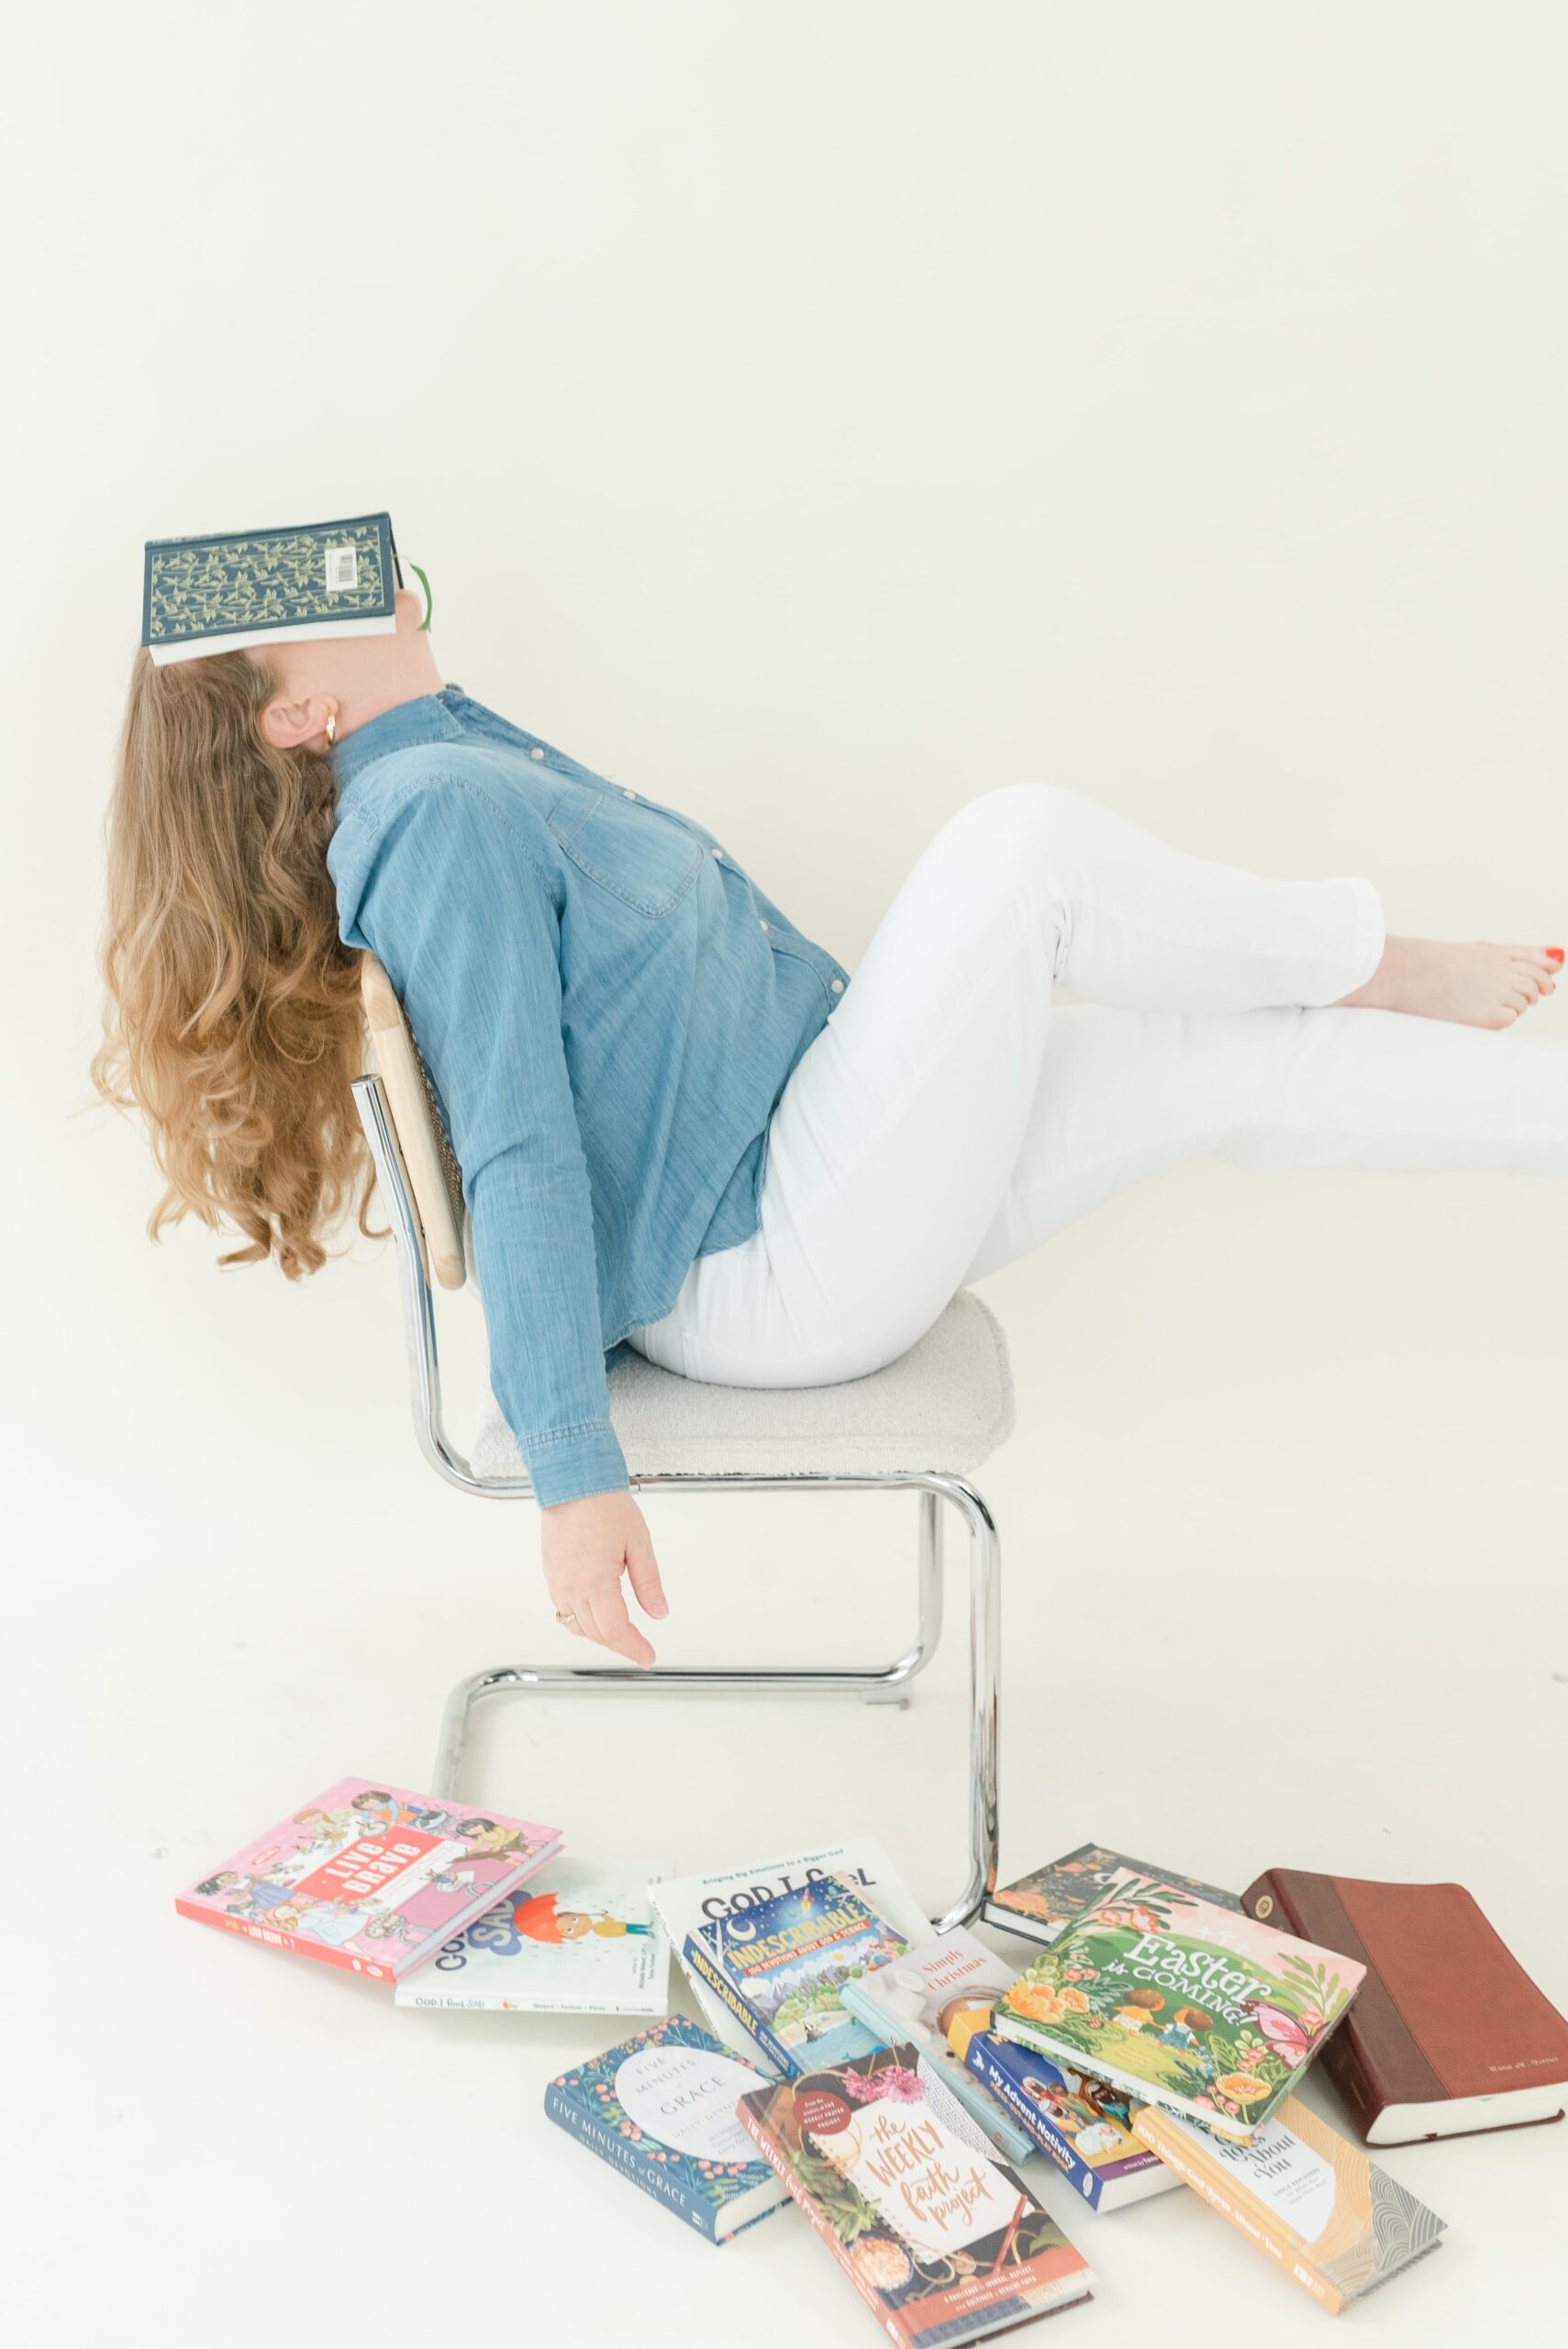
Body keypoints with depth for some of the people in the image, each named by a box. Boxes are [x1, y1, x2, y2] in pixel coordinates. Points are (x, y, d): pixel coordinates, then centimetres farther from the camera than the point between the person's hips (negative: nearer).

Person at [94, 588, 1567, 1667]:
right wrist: (574, 1476, -26)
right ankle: (1365, 965, 7)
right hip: (766, 1273, -10)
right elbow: (519, 1159, -23)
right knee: (1020, 843, -17)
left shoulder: (469, 762, 15)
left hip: (803, 1176, 10)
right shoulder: (436, 808, -16)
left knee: (1241, 1062, 2)